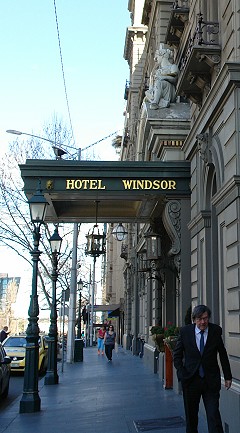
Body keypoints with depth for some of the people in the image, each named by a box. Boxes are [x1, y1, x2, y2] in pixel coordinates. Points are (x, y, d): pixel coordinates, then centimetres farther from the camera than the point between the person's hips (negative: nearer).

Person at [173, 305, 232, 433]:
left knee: (214, 415, -7)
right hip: (190, 380, 1)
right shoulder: (185, 331, -5)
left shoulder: (216, 331, -4)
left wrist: (228, 377, 9)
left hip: (211, 381, -1)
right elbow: (177, 355, 5)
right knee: (191, 416, 14)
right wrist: (182, 374, -5)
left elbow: (223, 354, 6)